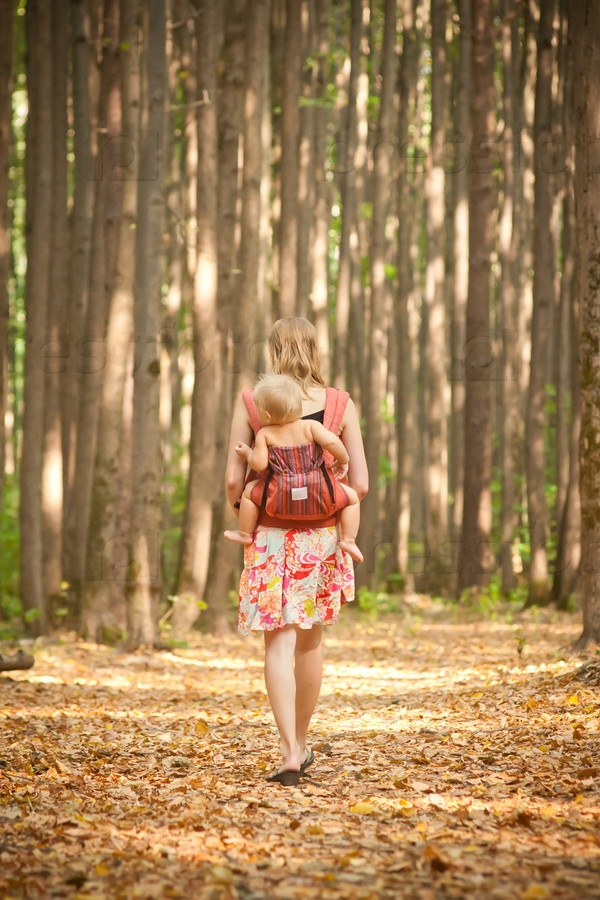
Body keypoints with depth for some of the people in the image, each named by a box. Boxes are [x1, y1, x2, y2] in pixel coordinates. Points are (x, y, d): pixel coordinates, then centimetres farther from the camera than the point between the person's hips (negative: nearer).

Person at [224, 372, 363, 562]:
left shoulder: (264, 434, 0)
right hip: (319, 497, 0)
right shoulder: (310, 426, -2)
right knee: (352, 497, 19)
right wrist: (343, 460, 2)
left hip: (281, 499, 0)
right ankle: (348, 540, 8)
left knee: (250, 490, 24)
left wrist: (247, 453, 15)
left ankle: (245, 534, 31)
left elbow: (259, 464, -6)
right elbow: (331, 441, -16)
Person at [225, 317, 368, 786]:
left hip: (270, 535, -2)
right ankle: (302, 743, 30)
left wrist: (242, 513, 14)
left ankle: (290, 753, -12)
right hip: (322, 536, 2)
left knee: (279, 642, -2)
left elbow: (234, 479, -6)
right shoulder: (341, 405, -2)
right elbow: (360, 484, -3)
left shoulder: (251, 403, -4)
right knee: (311, 639, 17)